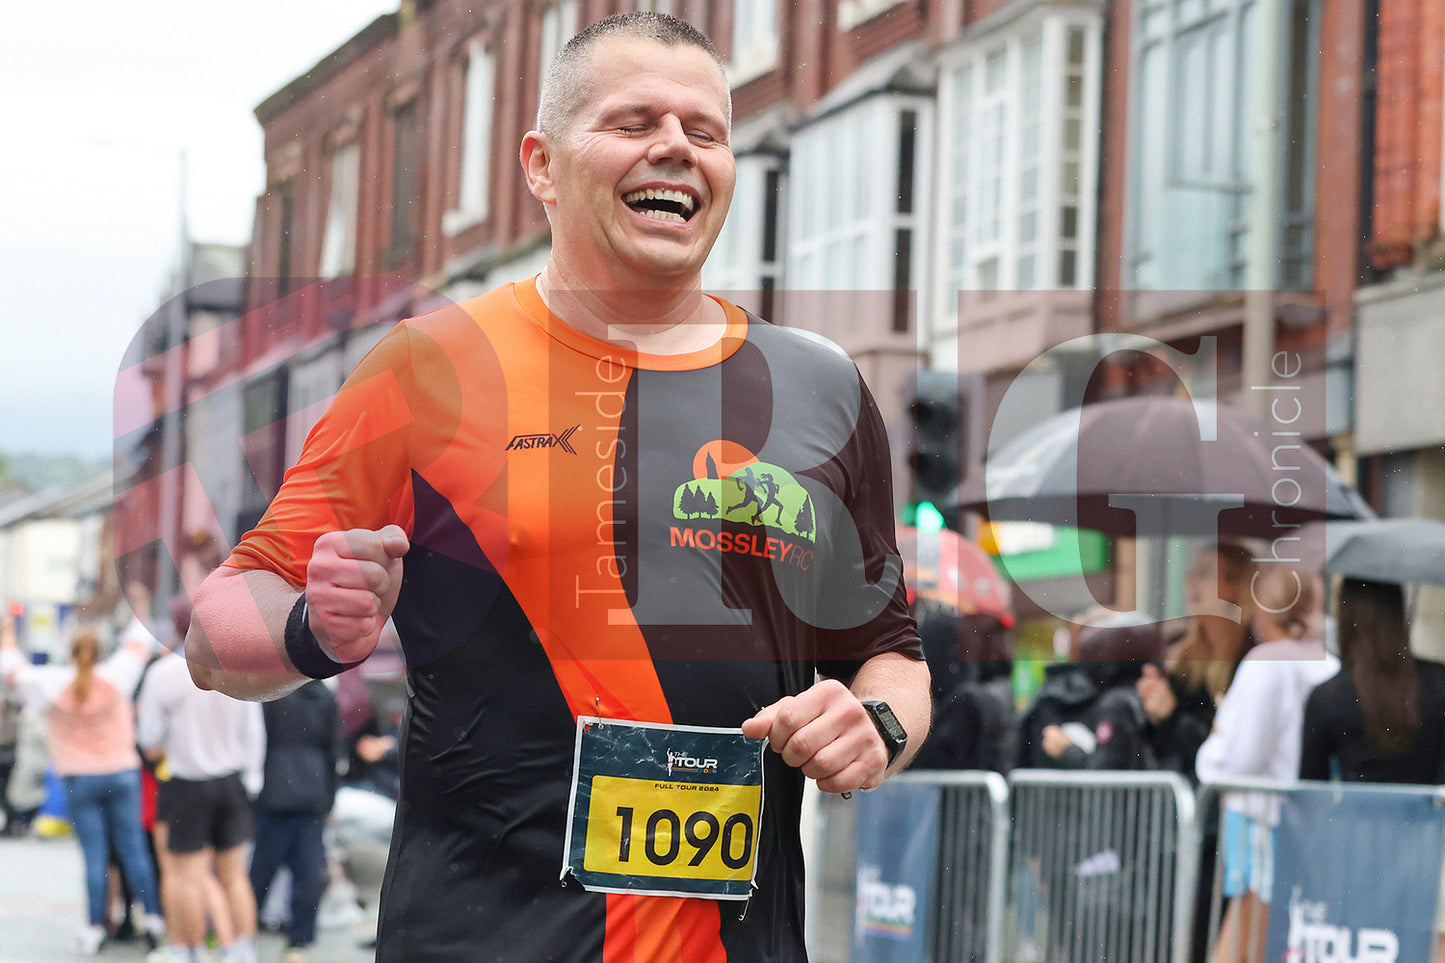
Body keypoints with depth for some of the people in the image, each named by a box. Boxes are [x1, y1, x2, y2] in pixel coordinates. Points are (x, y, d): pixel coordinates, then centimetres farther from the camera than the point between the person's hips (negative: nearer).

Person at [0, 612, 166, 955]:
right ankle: (153, 917, 8)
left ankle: (94, 929, 1)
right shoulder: (115, 676, -6)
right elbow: (139, 642, 10)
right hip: (122, 772, 1)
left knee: (94, 856, 0)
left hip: (80, 780, -1)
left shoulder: (53, 684, -8)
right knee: (134, 849, 6)